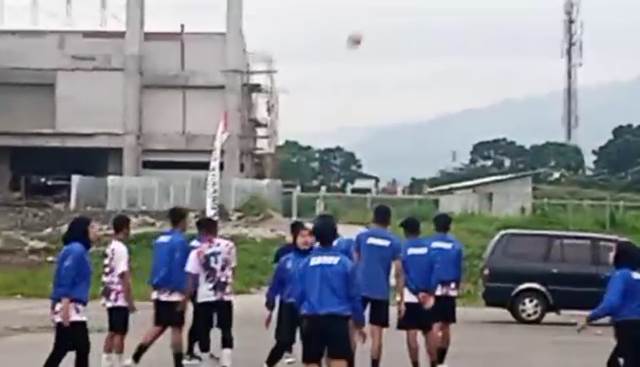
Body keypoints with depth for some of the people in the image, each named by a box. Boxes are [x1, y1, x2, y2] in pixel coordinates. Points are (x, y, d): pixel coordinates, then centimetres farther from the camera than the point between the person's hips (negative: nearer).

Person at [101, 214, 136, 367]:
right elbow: (124, 276, -19)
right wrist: (130, 300, -17)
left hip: (111, 297, 9)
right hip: (120, 298, -9)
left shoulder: (110, 247, 13)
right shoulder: (121, 248, -16)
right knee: (120, 333, -5)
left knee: (112, 332, 13)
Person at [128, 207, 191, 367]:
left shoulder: (160, 239, 13)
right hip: (174, 293, -8)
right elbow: (178, 268, -18)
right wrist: (184, 294, -17)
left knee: (158, 327, 13)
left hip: (159, 292, 8)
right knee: (176, 329, 0)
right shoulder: (180, 240, -12)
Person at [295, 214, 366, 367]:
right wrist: (360, 324, 15)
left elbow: (297, 295, 6)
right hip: (337, 320, -2)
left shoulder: (306, 263, 3)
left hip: (312, 321, 2)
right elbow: (354, 296, 3)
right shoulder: (345, 263, -1)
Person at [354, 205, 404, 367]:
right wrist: (400, 299, 5)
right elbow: (398, 273, 0)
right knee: (376, 334, 5)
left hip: (360, 289, 0)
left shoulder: (361, 236, 4)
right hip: (381, 292, 0)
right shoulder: (394, 242, 3)